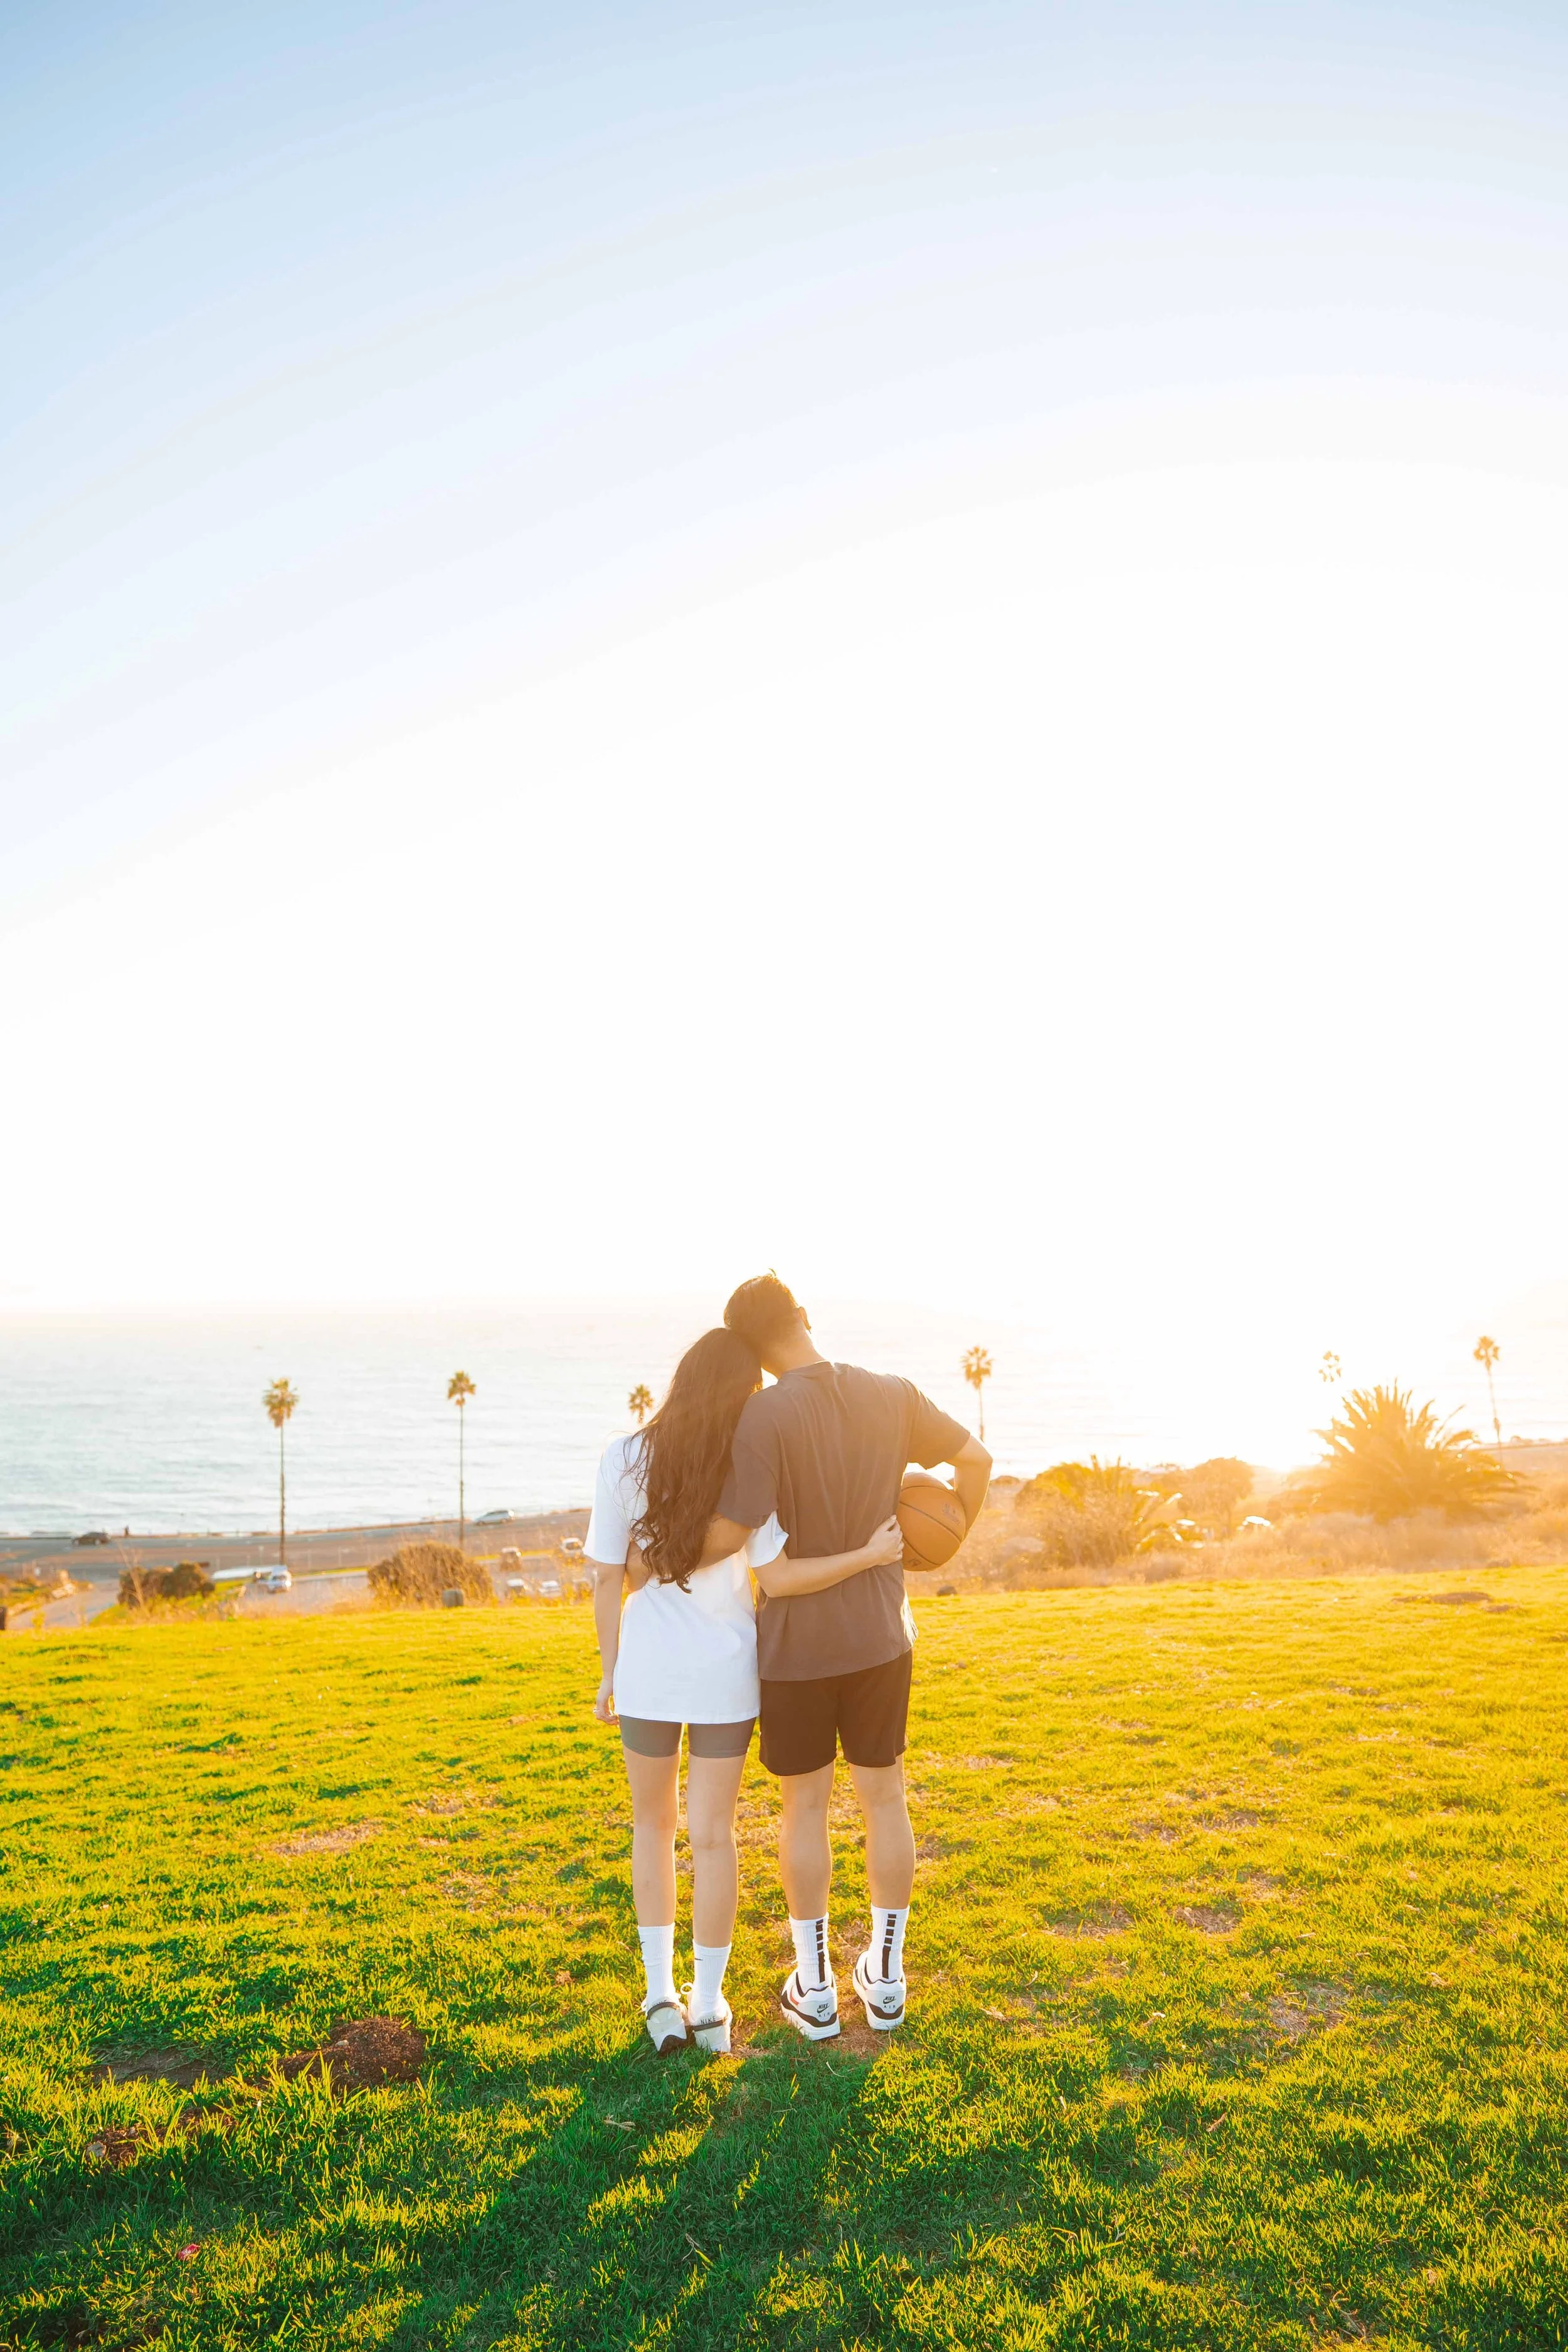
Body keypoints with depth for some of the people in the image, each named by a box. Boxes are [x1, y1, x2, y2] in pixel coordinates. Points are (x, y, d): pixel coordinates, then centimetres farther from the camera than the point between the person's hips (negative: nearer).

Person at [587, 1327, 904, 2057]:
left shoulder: (624, 1459, -10)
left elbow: (608, 1580, -6)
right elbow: (778, 1578, -16)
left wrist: (610, 1672, 5)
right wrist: (869, 1555, -9)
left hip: (650, 1668, 0)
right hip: (726, 1669, 0)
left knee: (653, 1823, 20)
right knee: (712, 1834, 13)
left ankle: (661, 1996, 19)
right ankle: (708, 2003, 21)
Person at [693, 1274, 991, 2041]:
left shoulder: (764, 1416, -20)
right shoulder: (892, 1396, -5)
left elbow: (728, 1536, -24)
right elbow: (976, 1459, 6)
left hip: (796, 1641, -3)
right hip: (880, 1636, 4)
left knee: (804, 1806, 11)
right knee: (883, 1798, 15)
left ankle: (815, 1989, 22)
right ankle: (886, 1979, 27)